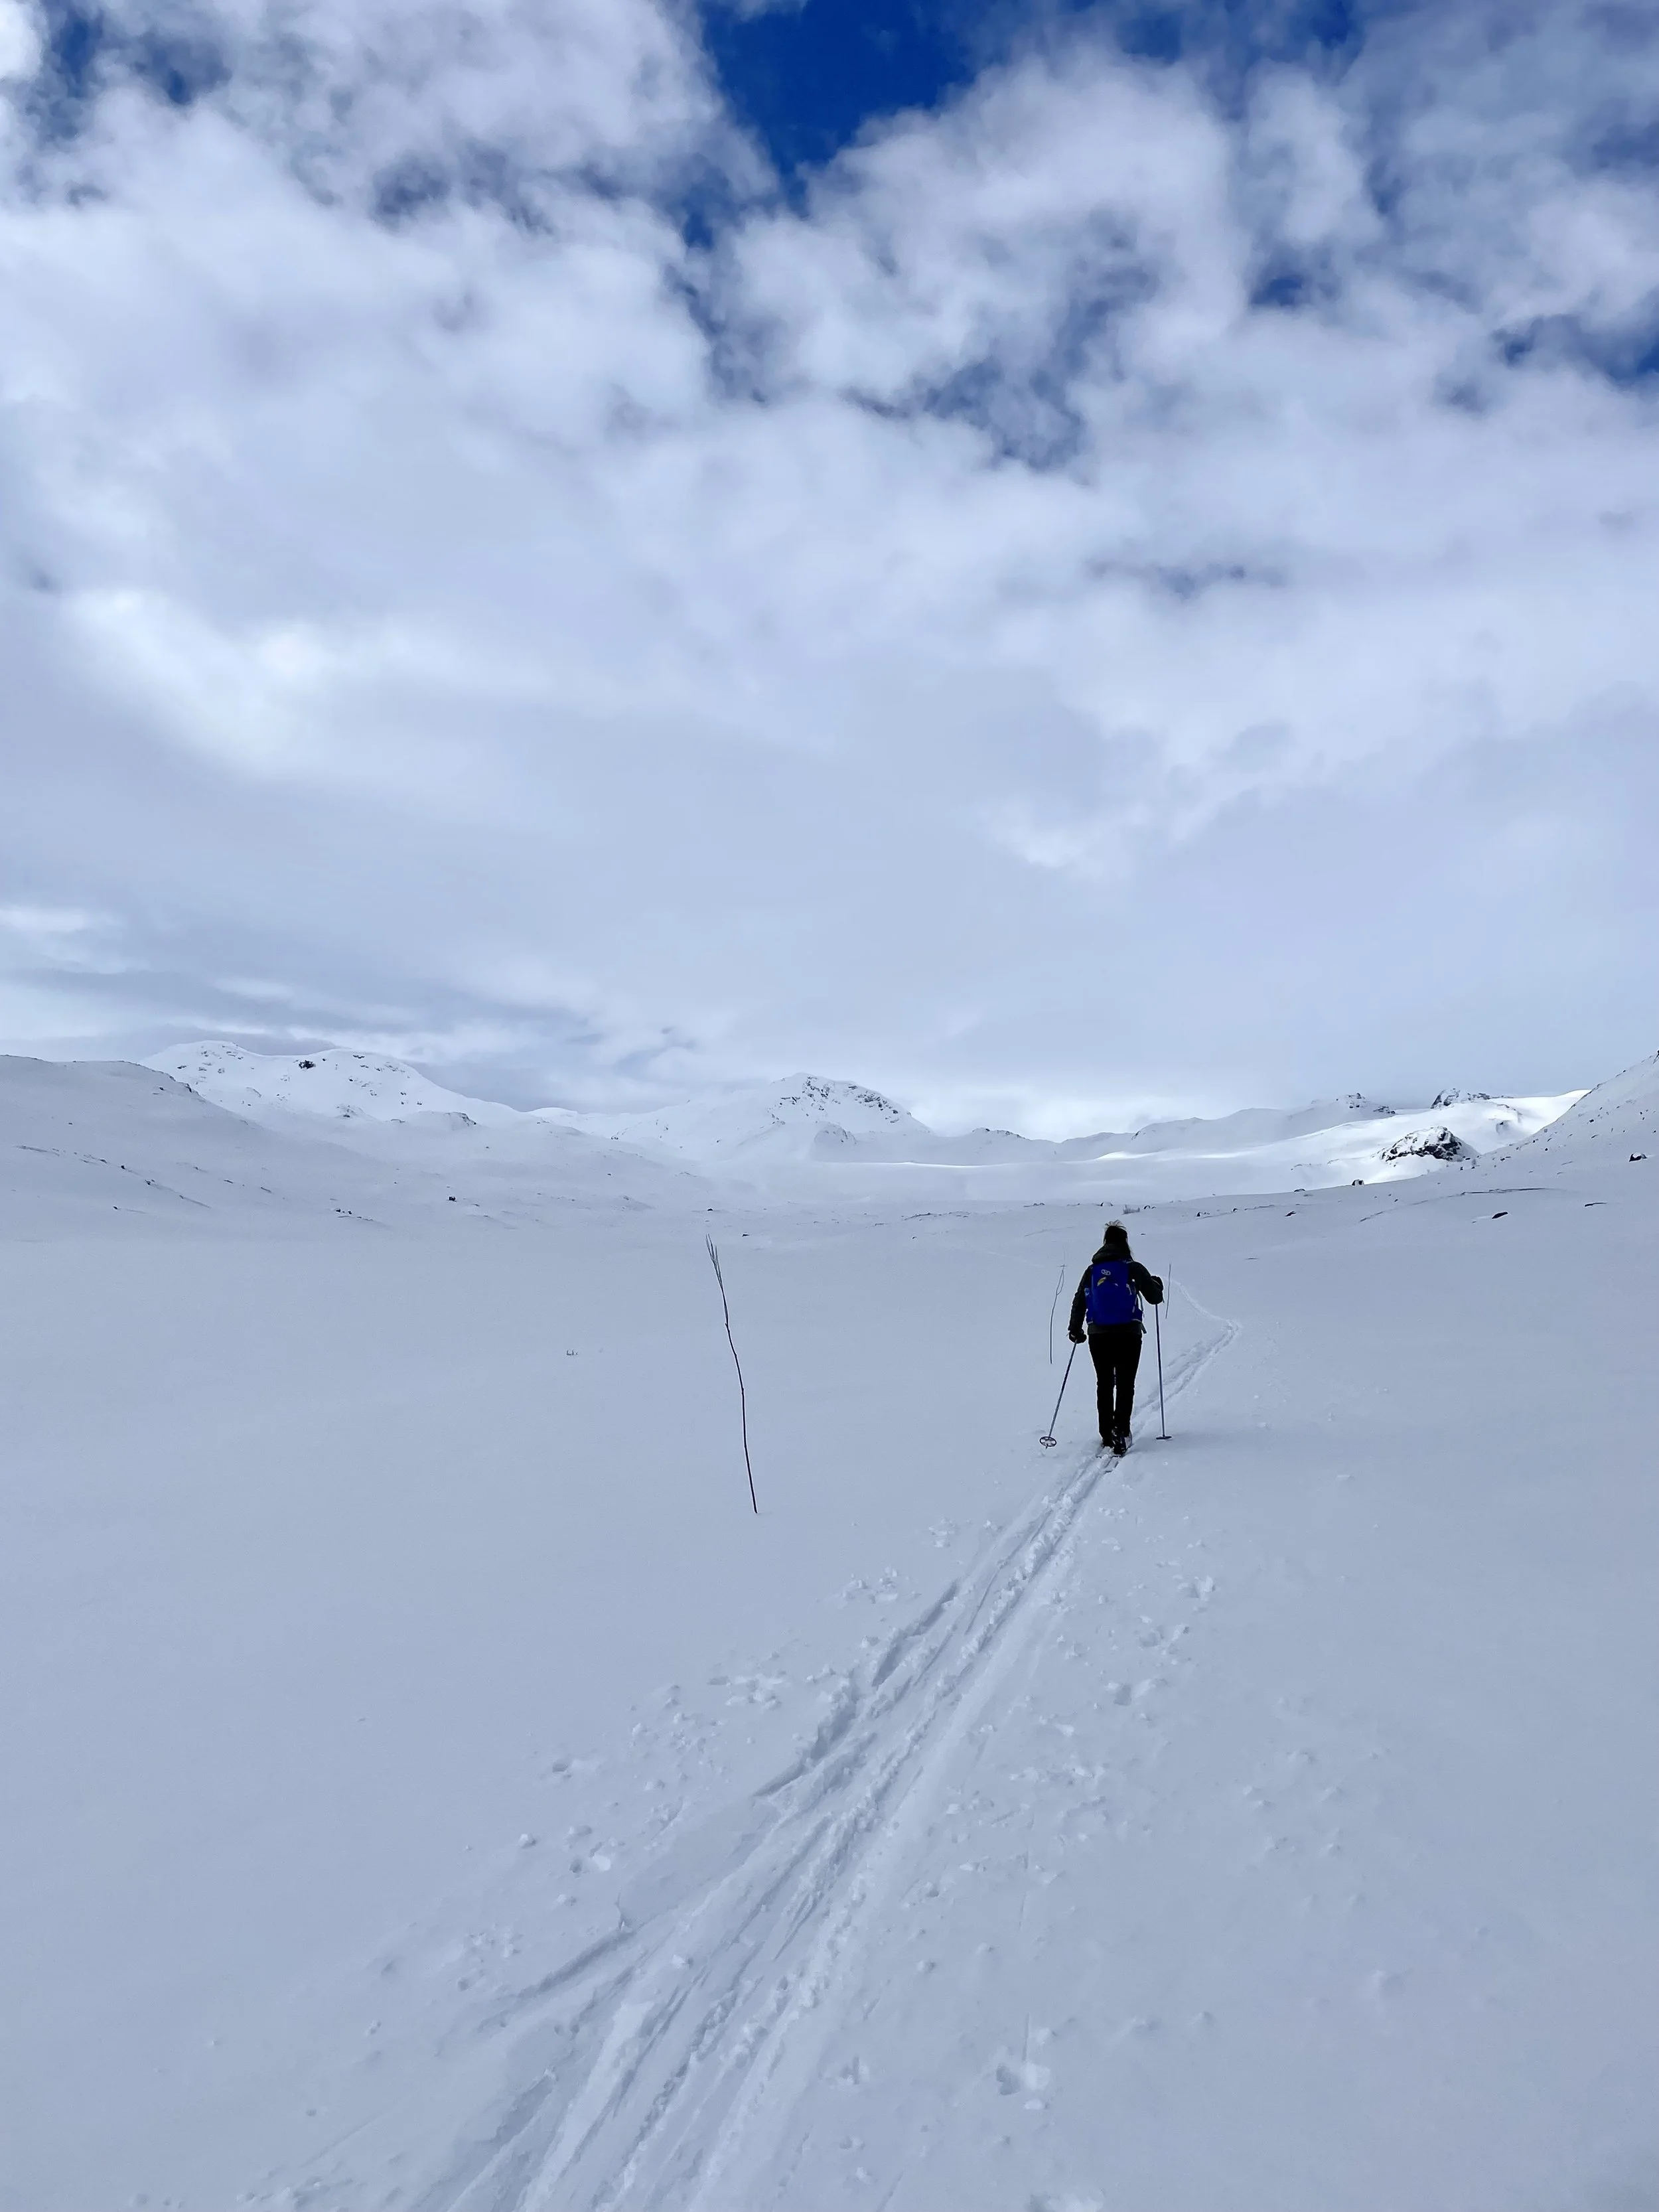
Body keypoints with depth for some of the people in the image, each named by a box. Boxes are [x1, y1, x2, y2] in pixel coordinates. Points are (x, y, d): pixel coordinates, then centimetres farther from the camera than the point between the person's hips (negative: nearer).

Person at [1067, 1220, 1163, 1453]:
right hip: (1128, 1334, -2)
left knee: (1104, 1384, 13)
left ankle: (1107, 1434, 15)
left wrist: (1075, 1330, 22)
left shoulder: (1092, 1270, 7)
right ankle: (1120, 1430, -15)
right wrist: (1157, 1286, 27)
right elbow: (1155, 1298, 5)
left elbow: (1079, 1303, 10)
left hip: (1098, 1335, 3)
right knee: (1125, 1384, 2)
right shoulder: (1133, 1268, -1)